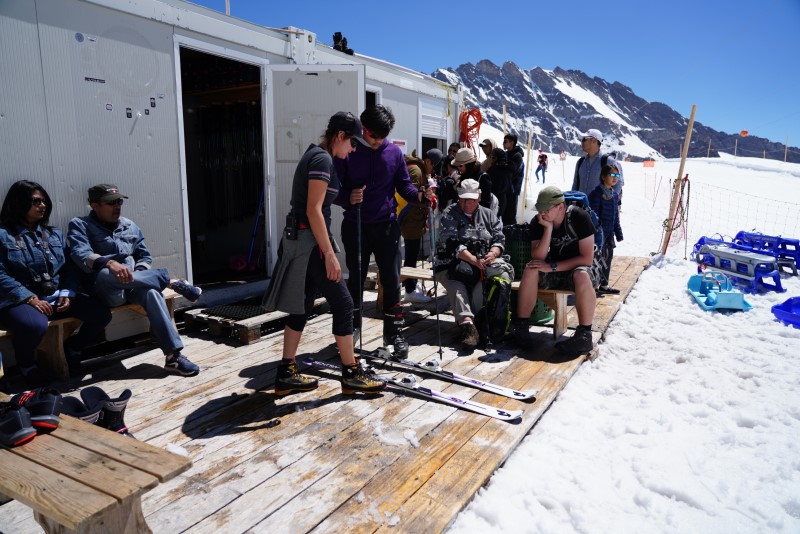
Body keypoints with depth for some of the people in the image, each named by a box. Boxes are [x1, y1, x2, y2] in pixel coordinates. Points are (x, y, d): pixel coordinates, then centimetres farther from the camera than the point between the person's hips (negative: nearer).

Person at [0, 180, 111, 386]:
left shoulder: (54, 233, 16)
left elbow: (68, 268, 12)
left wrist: (67, 294, -6)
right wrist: (30, 298, -19)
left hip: (57, 296, 5)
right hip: (20, 300, -5)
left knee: (101, 314, -15)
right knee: (35, 326, -39)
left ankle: (71, 349, 13)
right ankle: (26, 365, -3)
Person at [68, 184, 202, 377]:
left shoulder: (129, 226, 18)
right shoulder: (80, 225, 3)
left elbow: (145, 256, 21)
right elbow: (81, 255, -16)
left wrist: (139, 273, -3)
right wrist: (109, 262, -36)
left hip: (133, 287, 3)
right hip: (104, 290, -3)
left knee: (151, 292, -32)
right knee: (105, 274, -38)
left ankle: (173, 356, -38)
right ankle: (172, 282, -24)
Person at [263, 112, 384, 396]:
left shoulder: (314, 155, 16)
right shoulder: (323, 159, -13)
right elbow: (313, 210, -20)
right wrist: (329, 254, -22)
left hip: (299, 238, 10)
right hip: (310, 240, -10)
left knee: (302, 305, 12)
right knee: (343, 303, -2)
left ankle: (286, 374, 19)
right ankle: (351, 374, 8)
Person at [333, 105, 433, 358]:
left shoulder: (394, 152, 4)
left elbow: (403, 184, 6)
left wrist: (418, 195, -15)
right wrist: (348, 198, -24)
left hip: (386, 225, 1)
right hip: (355, 225, -1)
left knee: (391, 280, 2)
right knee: (355, 278, 11)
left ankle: (394, 332, 14)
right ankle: (353, 326, 28)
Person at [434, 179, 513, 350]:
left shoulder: (487, 214, 20)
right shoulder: (449, 214, 6)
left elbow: (499, 238, 12)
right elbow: (452, 244, -9)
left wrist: (493, 254, -13)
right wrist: (474, 260, -21)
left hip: (485, 261, 3)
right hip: (454, 263, -2)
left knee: (503, 270, -28)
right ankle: (466, 320, -50)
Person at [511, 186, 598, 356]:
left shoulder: (579, 217, -17)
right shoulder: (538, 222, -6)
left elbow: (587, 259, -20)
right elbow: (538, 258, -15)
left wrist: (552, 266, -25)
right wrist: (548, 228, -24)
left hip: (578, 268, -3)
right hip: (555, 272, 4)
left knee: (582, 275, -38)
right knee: (530, 269, -26)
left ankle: (584, 335, -29)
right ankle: (521, 327, -21)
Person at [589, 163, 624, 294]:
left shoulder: (614, 194, 13)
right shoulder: (597, 193, -14)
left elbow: (616, 216, 19)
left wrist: (618, 233, 18)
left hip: (609, 233, 9)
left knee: (608, 258, 14)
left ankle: (604, 285, 25)